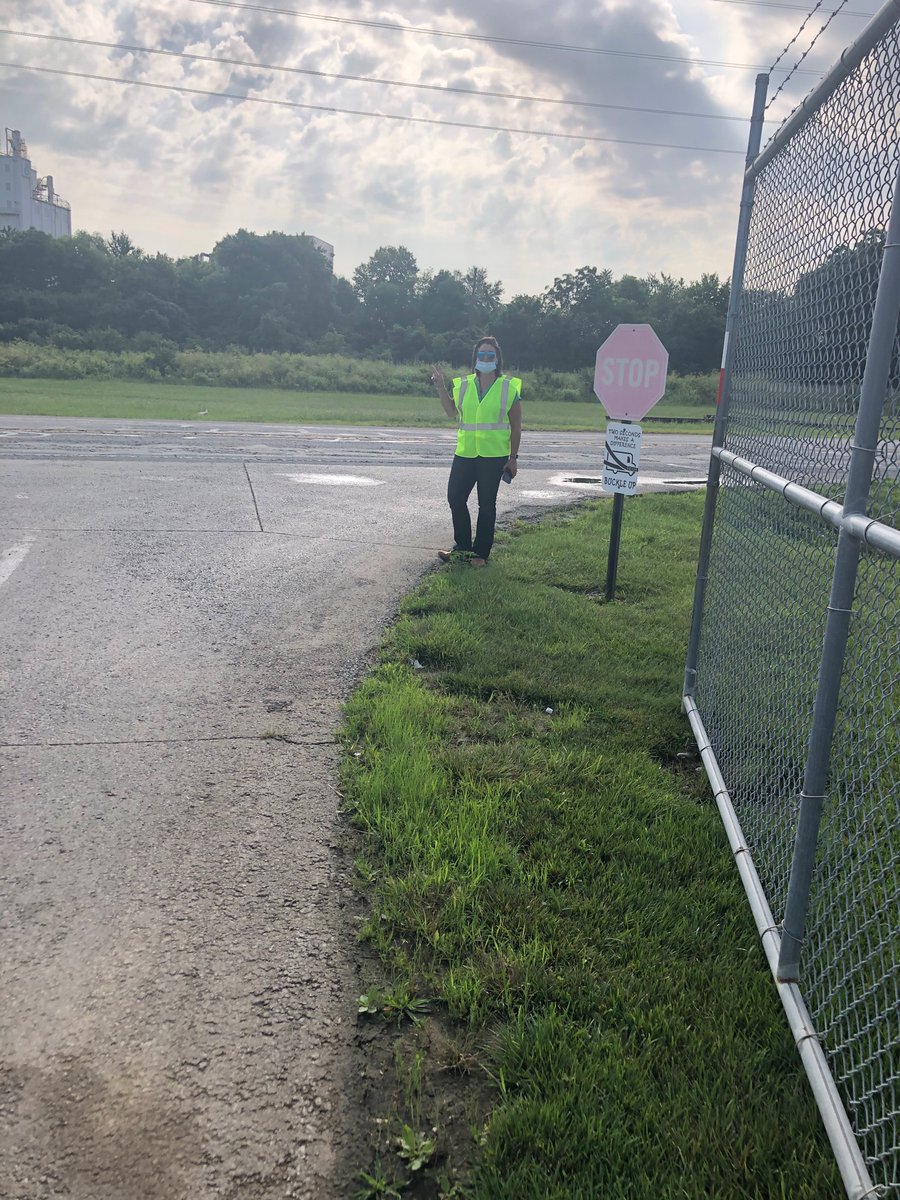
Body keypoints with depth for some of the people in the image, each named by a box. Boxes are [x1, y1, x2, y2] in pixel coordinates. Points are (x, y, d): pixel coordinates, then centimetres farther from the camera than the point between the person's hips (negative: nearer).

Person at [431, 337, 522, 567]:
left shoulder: (509, 387, -3)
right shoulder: (464, 384, 7)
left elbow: (516, 426, -2)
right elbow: (453, 412, 15)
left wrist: (513, 457, -5)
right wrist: (441, 388, 4)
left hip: (494, 456, -4)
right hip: (465, 453, 4)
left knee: (487, 504, 5)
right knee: (455, 498, 4)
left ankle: (481, 553, 14)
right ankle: (463, 548, 18)